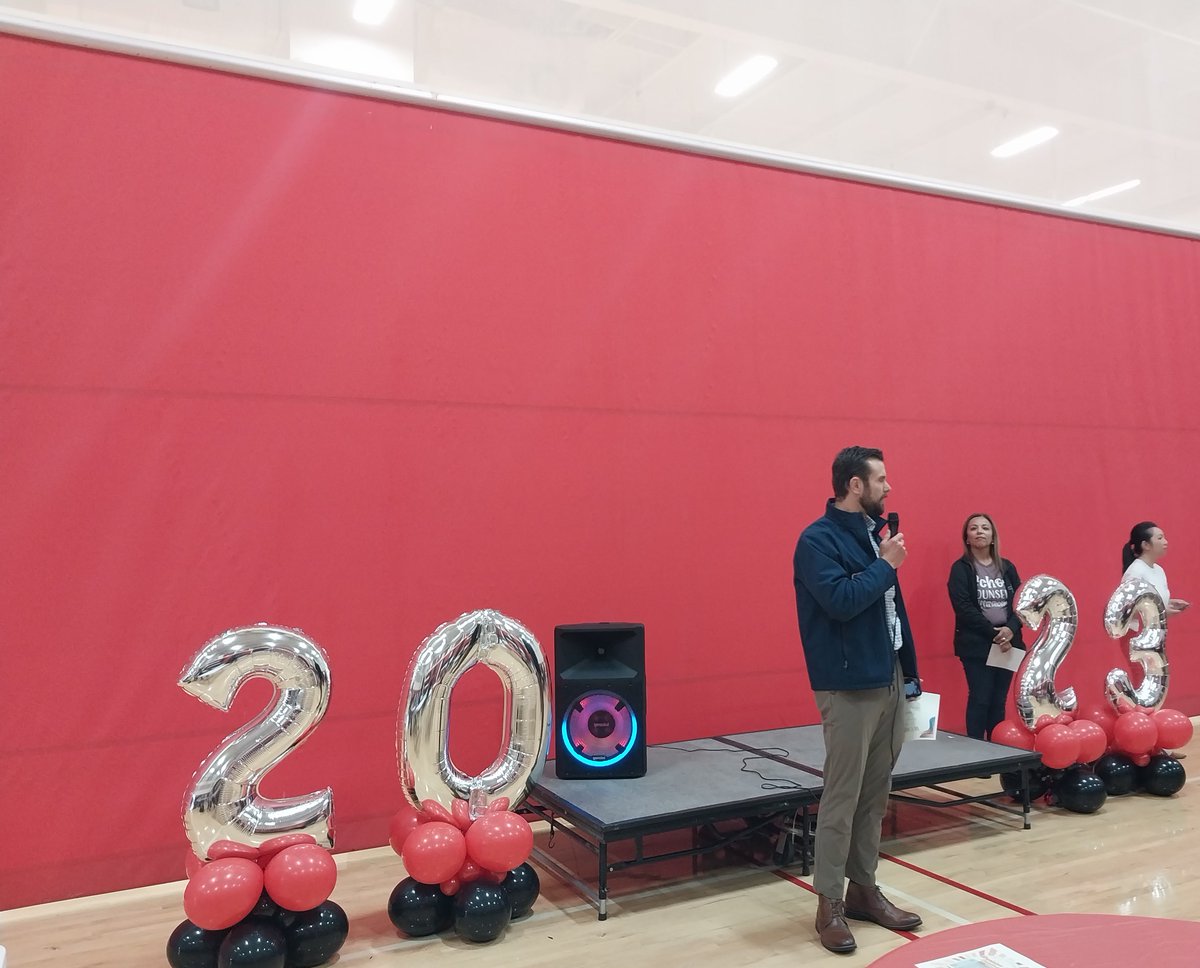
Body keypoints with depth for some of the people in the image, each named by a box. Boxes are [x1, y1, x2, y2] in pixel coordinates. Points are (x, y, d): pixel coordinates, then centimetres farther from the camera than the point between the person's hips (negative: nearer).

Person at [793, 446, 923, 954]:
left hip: (889, 681, 8)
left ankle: (863, 888, 26)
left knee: (875, 794, 14)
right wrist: (885, 565, -12)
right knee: (842, 797, -2)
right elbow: (840, 601, -25)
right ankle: (829, 903, 10)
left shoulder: (874, 532, 13)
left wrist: (910, 670, 15)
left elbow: (892, 604, 17)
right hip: (849, 688, -8)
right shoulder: (818, 540, -12)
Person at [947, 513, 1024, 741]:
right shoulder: (960, 568, -1)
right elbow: (964, 608, -11)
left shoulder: (1007, 567, 12)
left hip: (1008, 643, 4)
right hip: (976, 645, -4)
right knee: (980, 700, -4)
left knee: (999, 702, 8)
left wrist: (1010, 629, -13)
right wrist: (993, 633, -16)